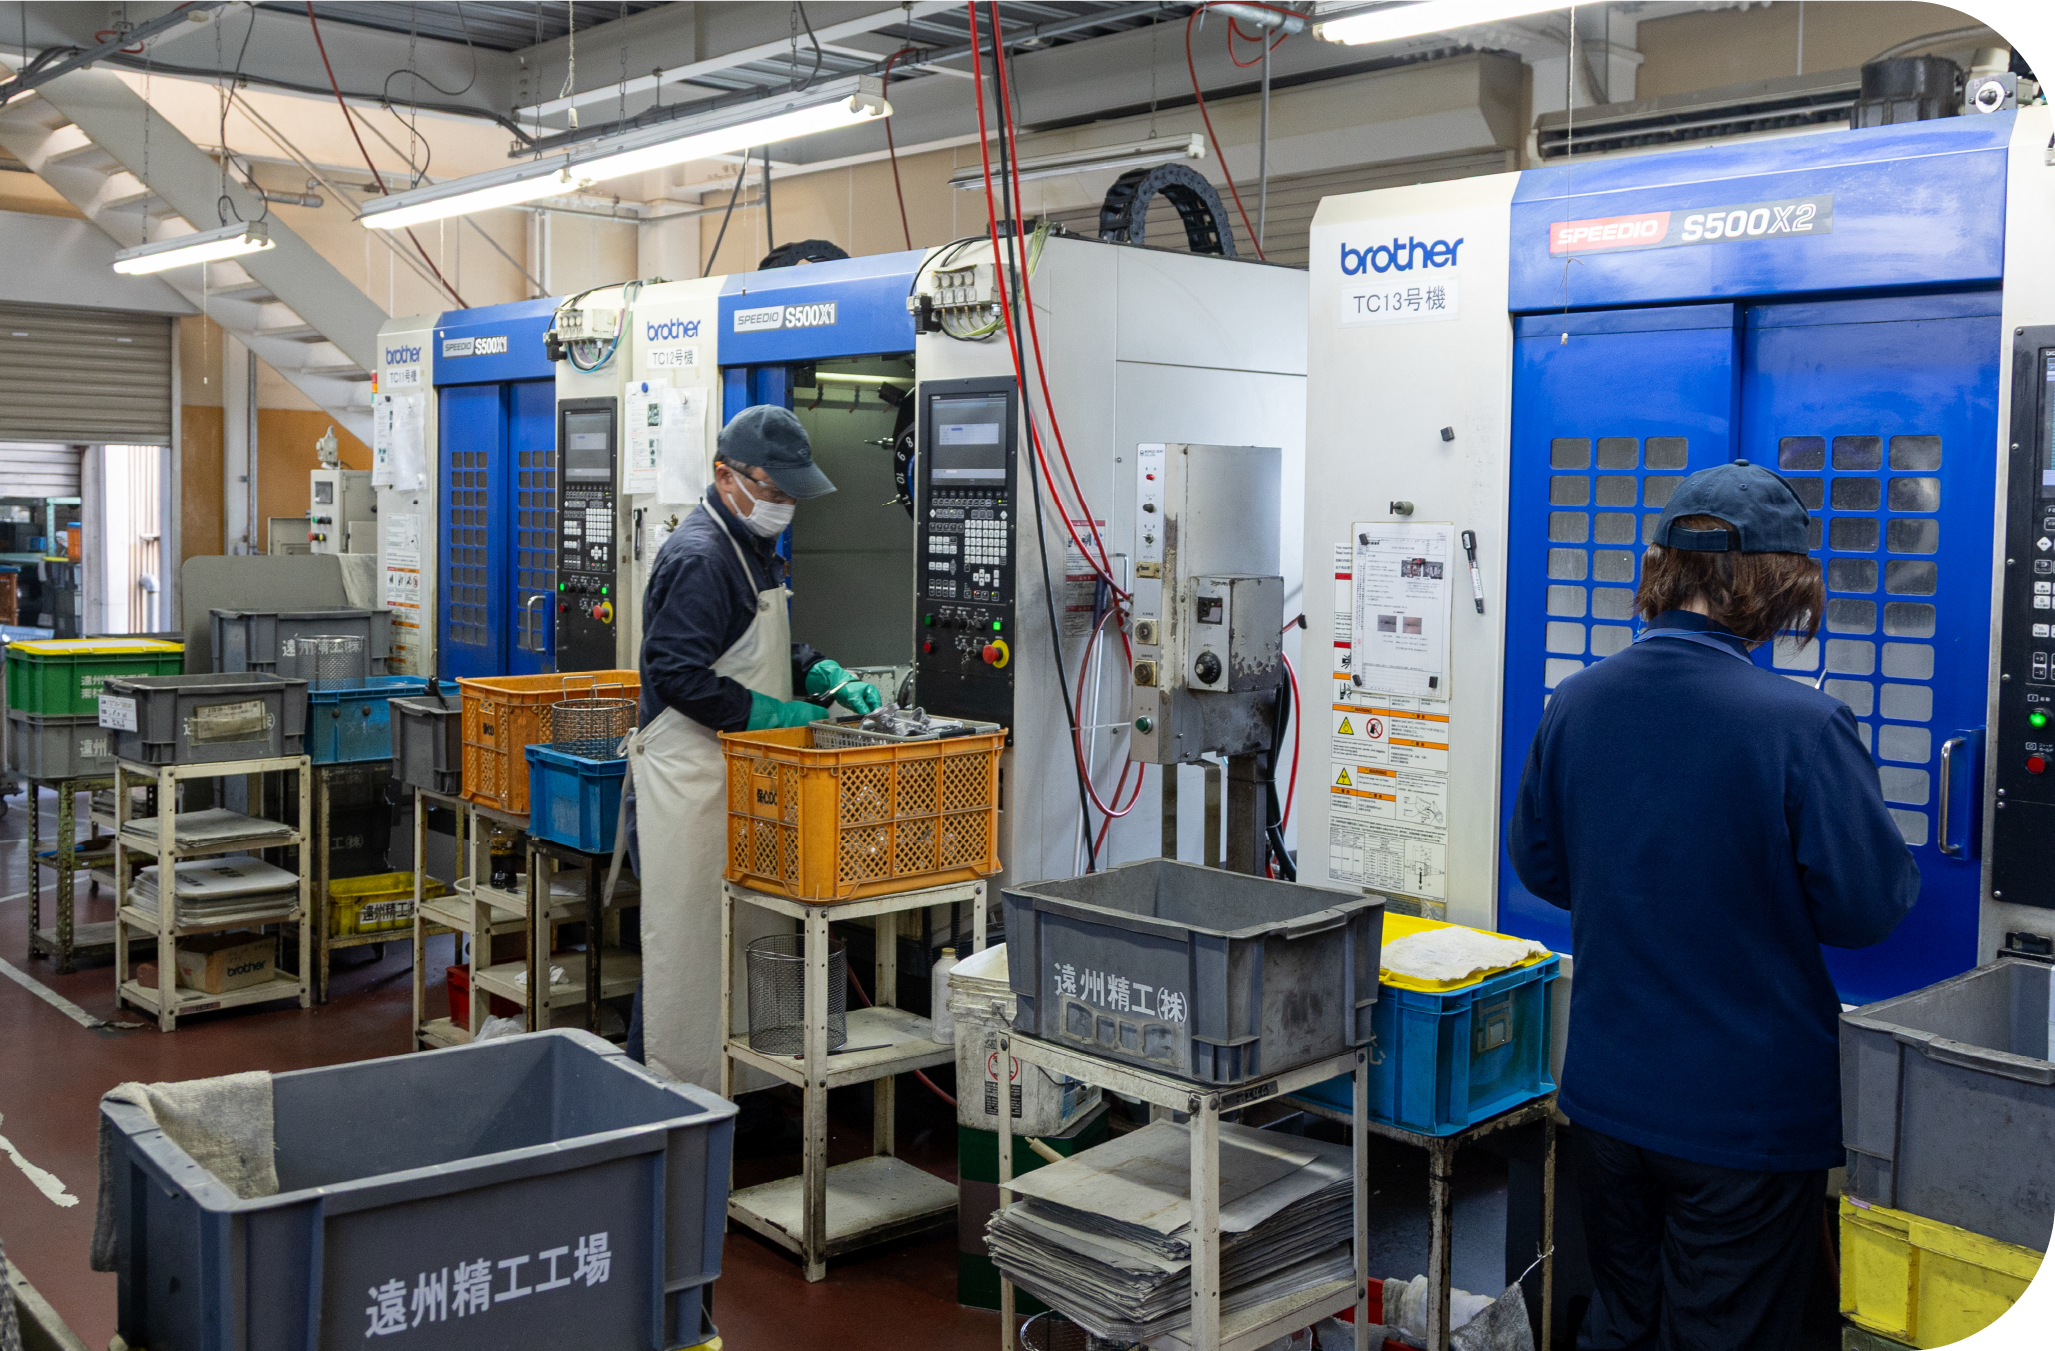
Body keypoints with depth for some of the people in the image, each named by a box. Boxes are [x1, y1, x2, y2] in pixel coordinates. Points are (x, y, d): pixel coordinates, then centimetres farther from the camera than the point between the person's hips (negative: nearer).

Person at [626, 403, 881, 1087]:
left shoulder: (754, 547, 15)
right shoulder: (699, 556, -18)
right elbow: (675, 674, -23)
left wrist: (822, 676, 8)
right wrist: (767, 713, -19)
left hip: (736, 773, 10)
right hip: (686, 777, -10)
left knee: (742, 930, 14)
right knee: (685, 939, -3)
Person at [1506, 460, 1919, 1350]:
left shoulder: (1574, 704, -5)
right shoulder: (1803, 726, -21)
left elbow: (1538, 866, 7)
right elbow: (1868, 909, -14)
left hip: (1605, 1097, 5)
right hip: (1751, 1113, -4)